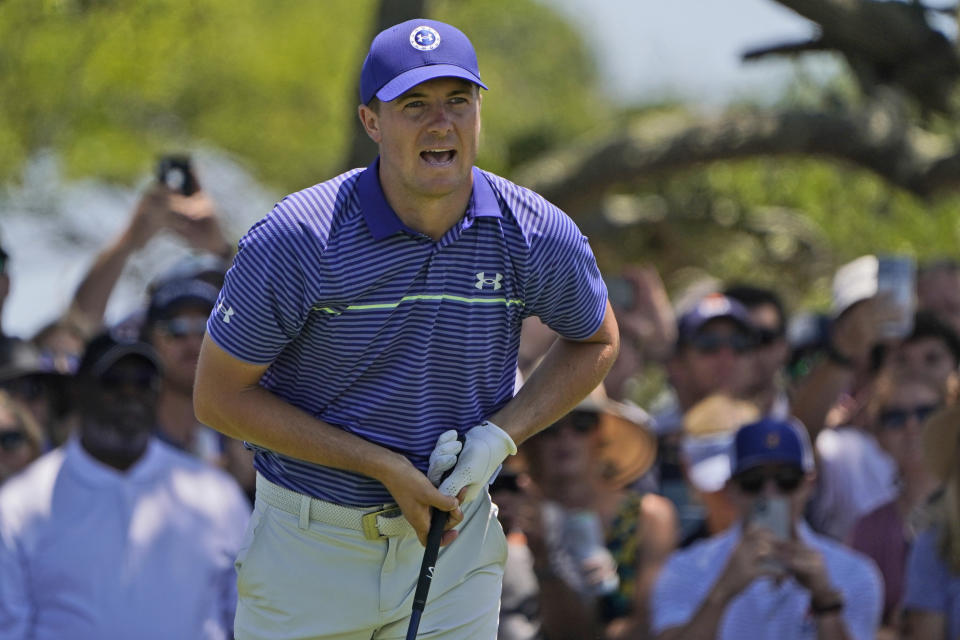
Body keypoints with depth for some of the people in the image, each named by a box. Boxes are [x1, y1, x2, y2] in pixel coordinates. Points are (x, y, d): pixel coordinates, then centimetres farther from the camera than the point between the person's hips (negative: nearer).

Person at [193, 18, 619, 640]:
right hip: (312, 542, -2)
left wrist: (500, 437, -8)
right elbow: (218, 396, -11)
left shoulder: (537, 237, -11)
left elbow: (596, 342, 10)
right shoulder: (298, 240, -19)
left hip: (456, 537, 2)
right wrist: (384, 466, -17)